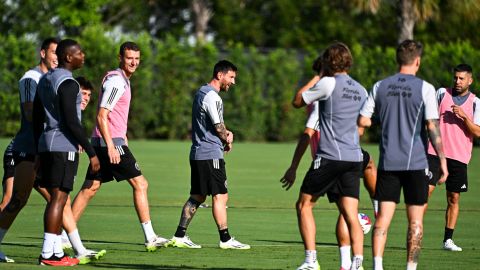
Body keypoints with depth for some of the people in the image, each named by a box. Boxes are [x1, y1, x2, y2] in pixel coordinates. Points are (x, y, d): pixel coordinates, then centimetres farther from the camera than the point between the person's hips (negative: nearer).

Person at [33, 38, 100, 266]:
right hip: (63, 147, -9)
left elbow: (37, 119, 19)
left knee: (57, 199, 12)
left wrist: (39, 150, 23)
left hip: (46, 145, 9)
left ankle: (56, 251, 12)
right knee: (58, 198, -9)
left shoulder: (45, 80, 15)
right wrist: (91, 152, -15)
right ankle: (48, 254, -11)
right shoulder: (67, 83, -14)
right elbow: (71, 122, -19)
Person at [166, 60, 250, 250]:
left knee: (197, 197, 12)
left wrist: (226, 133, 5)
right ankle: (225, 240, -7)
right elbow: (218, 127, -14)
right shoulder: (211, 96, -15)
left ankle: (179, 237, 12)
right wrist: (228, 141, 6)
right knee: (220, 196, -7)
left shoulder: (202, 92, 18)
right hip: (211, 154, -10)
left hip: (197, 153, 10)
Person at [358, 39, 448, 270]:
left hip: (387, 162, 3)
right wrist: (443, 160, -6)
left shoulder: (380, 87, 5)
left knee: (382, 218, 2)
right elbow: (432, 126, -10)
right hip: (415, 163, -3)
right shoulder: (425, 88, -6)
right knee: (415, 221, 6)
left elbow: (362, 121, 6)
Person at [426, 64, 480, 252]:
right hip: (435, 152, -1)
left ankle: (448, 239, 11)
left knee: (454, 198, 3)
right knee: (426, 190, -12)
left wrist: (464, 116, -17)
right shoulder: (442, 94, 6)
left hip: (459, 157, 1)